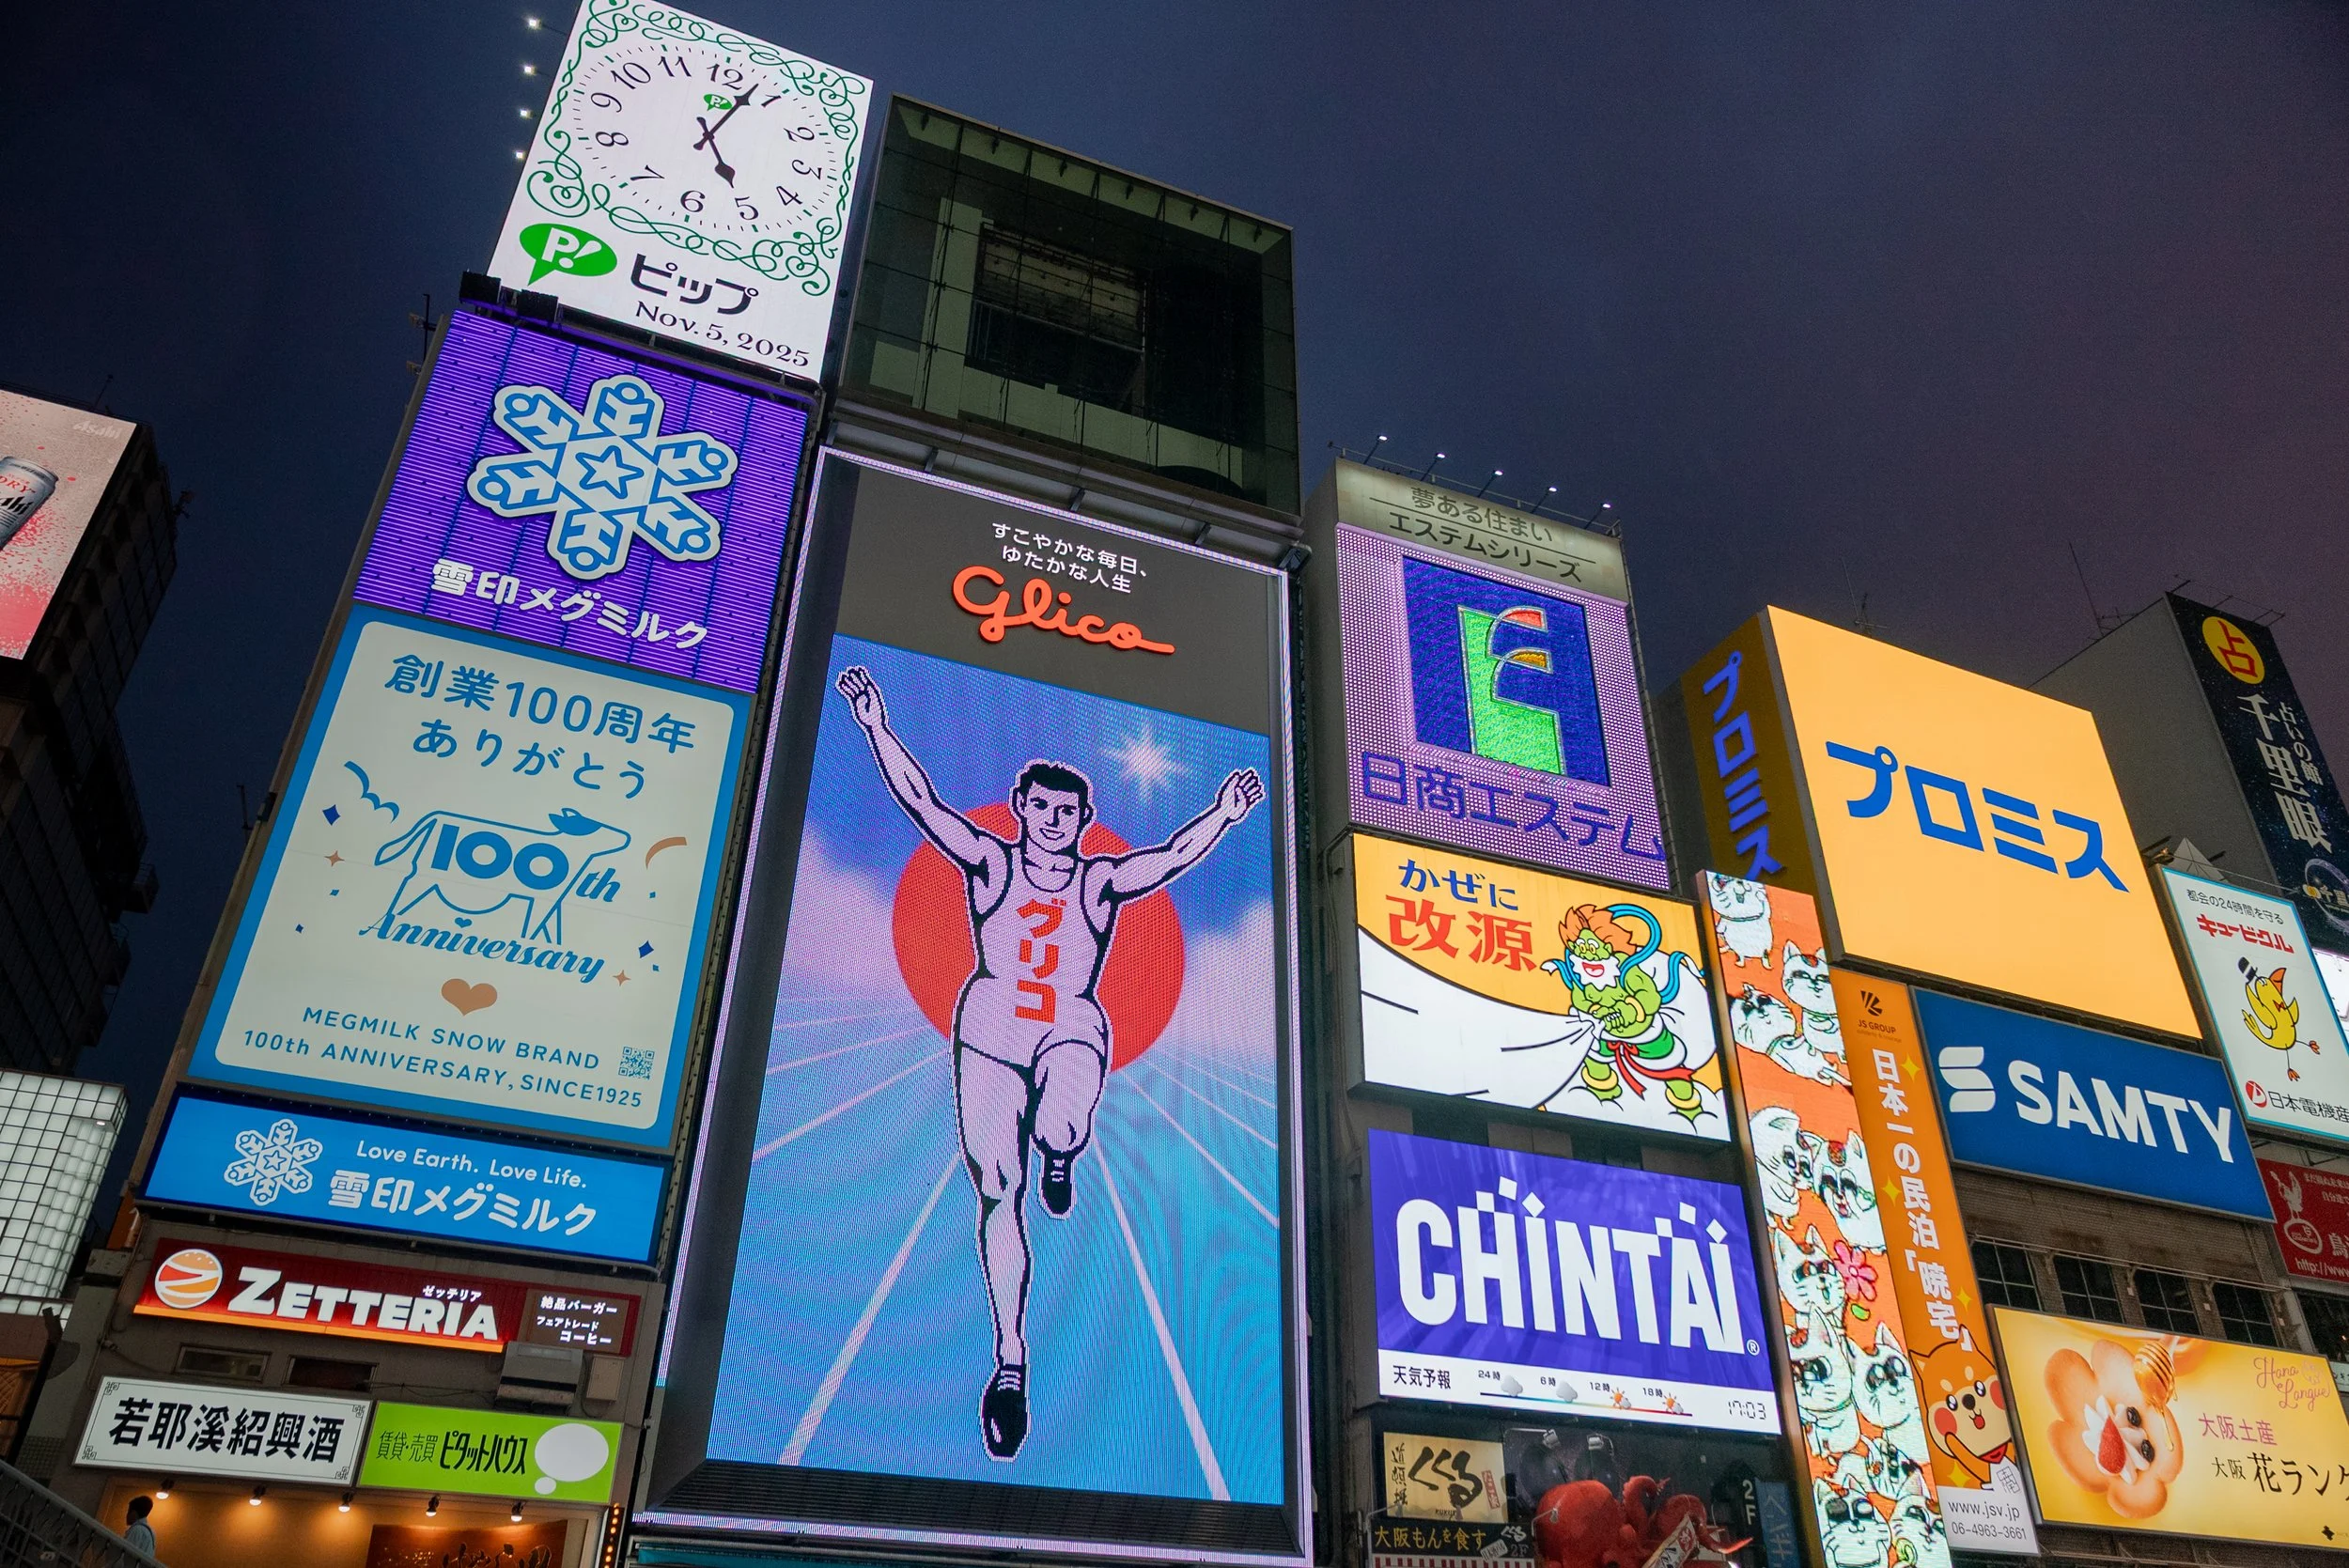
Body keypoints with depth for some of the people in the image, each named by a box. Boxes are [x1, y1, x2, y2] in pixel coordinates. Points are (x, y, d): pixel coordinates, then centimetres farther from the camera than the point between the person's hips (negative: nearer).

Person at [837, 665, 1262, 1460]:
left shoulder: (1102, 880, 5)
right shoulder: (990, 862, 4)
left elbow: (1175, 854, -7)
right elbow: (920, 801, -3)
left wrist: (1223, 814, -20)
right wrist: (876, 727, -11)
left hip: (1073, 1030, -1)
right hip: (990, 1027, 1)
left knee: (1061, 1127, -34)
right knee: (997, 1197, -3)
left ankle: (1061, 1153, 7)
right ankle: (1010, 1358, 8)